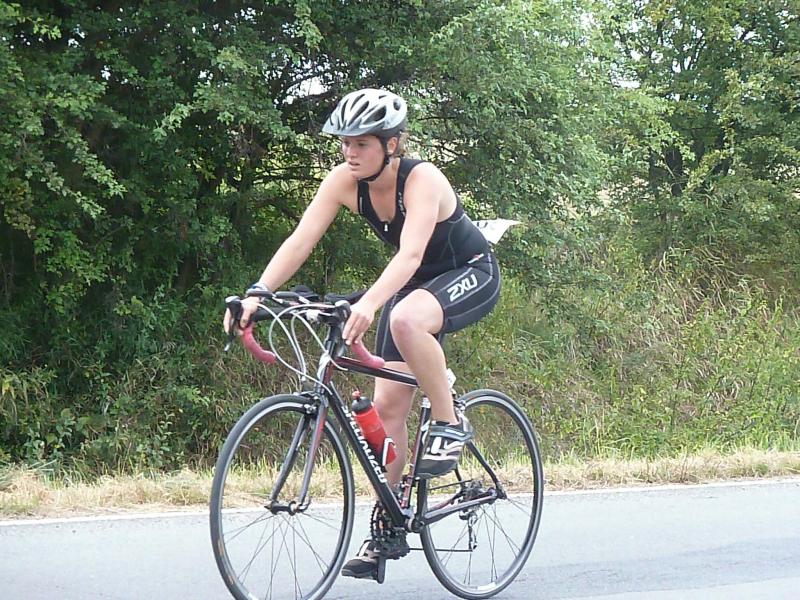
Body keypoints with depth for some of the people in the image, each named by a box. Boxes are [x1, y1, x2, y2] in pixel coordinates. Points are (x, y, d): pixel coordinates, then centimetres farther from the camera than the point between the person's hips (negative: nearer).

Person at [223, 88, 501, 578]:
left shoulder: (423, 179, -30)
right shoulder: (345, 182, -14)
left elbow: (410, 253, -44)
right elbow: (300, 241, -20)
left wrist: (369, 303, -60)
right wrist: (257, 293, -34)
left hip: (472, 275, -6)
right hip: (416, 284, 7)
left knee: (406, 319, -39)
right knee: (388, 404, -3)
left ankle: (449, 425, -19)